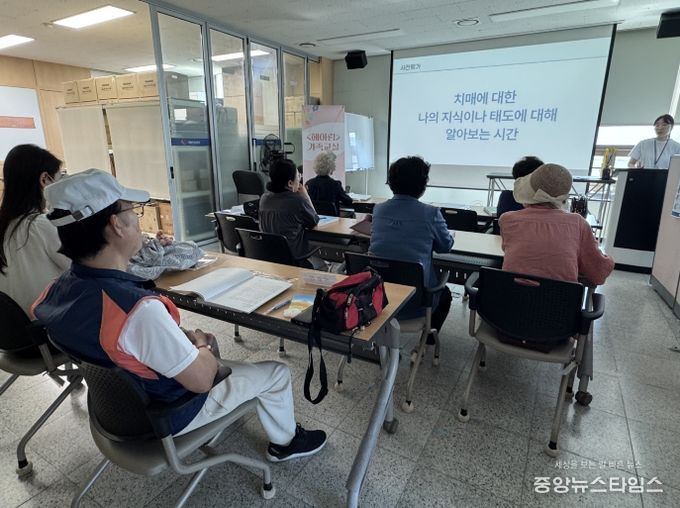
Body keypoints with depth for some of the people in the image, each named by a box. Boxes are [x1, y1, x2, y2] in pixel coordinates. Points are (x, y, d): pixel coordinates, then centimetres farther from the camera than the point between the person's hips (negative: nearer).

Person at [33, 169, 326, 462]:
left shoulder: (55, 292, -12)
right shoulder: (139, 309, -40)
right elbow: (201, 379, -28)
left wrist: (188, 341, -1)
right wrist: (201, 345, -8)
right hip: (164, 414, -8)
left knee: (202, 345, 30)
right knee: (276, 373, 5)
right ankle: (285, 443, 33)